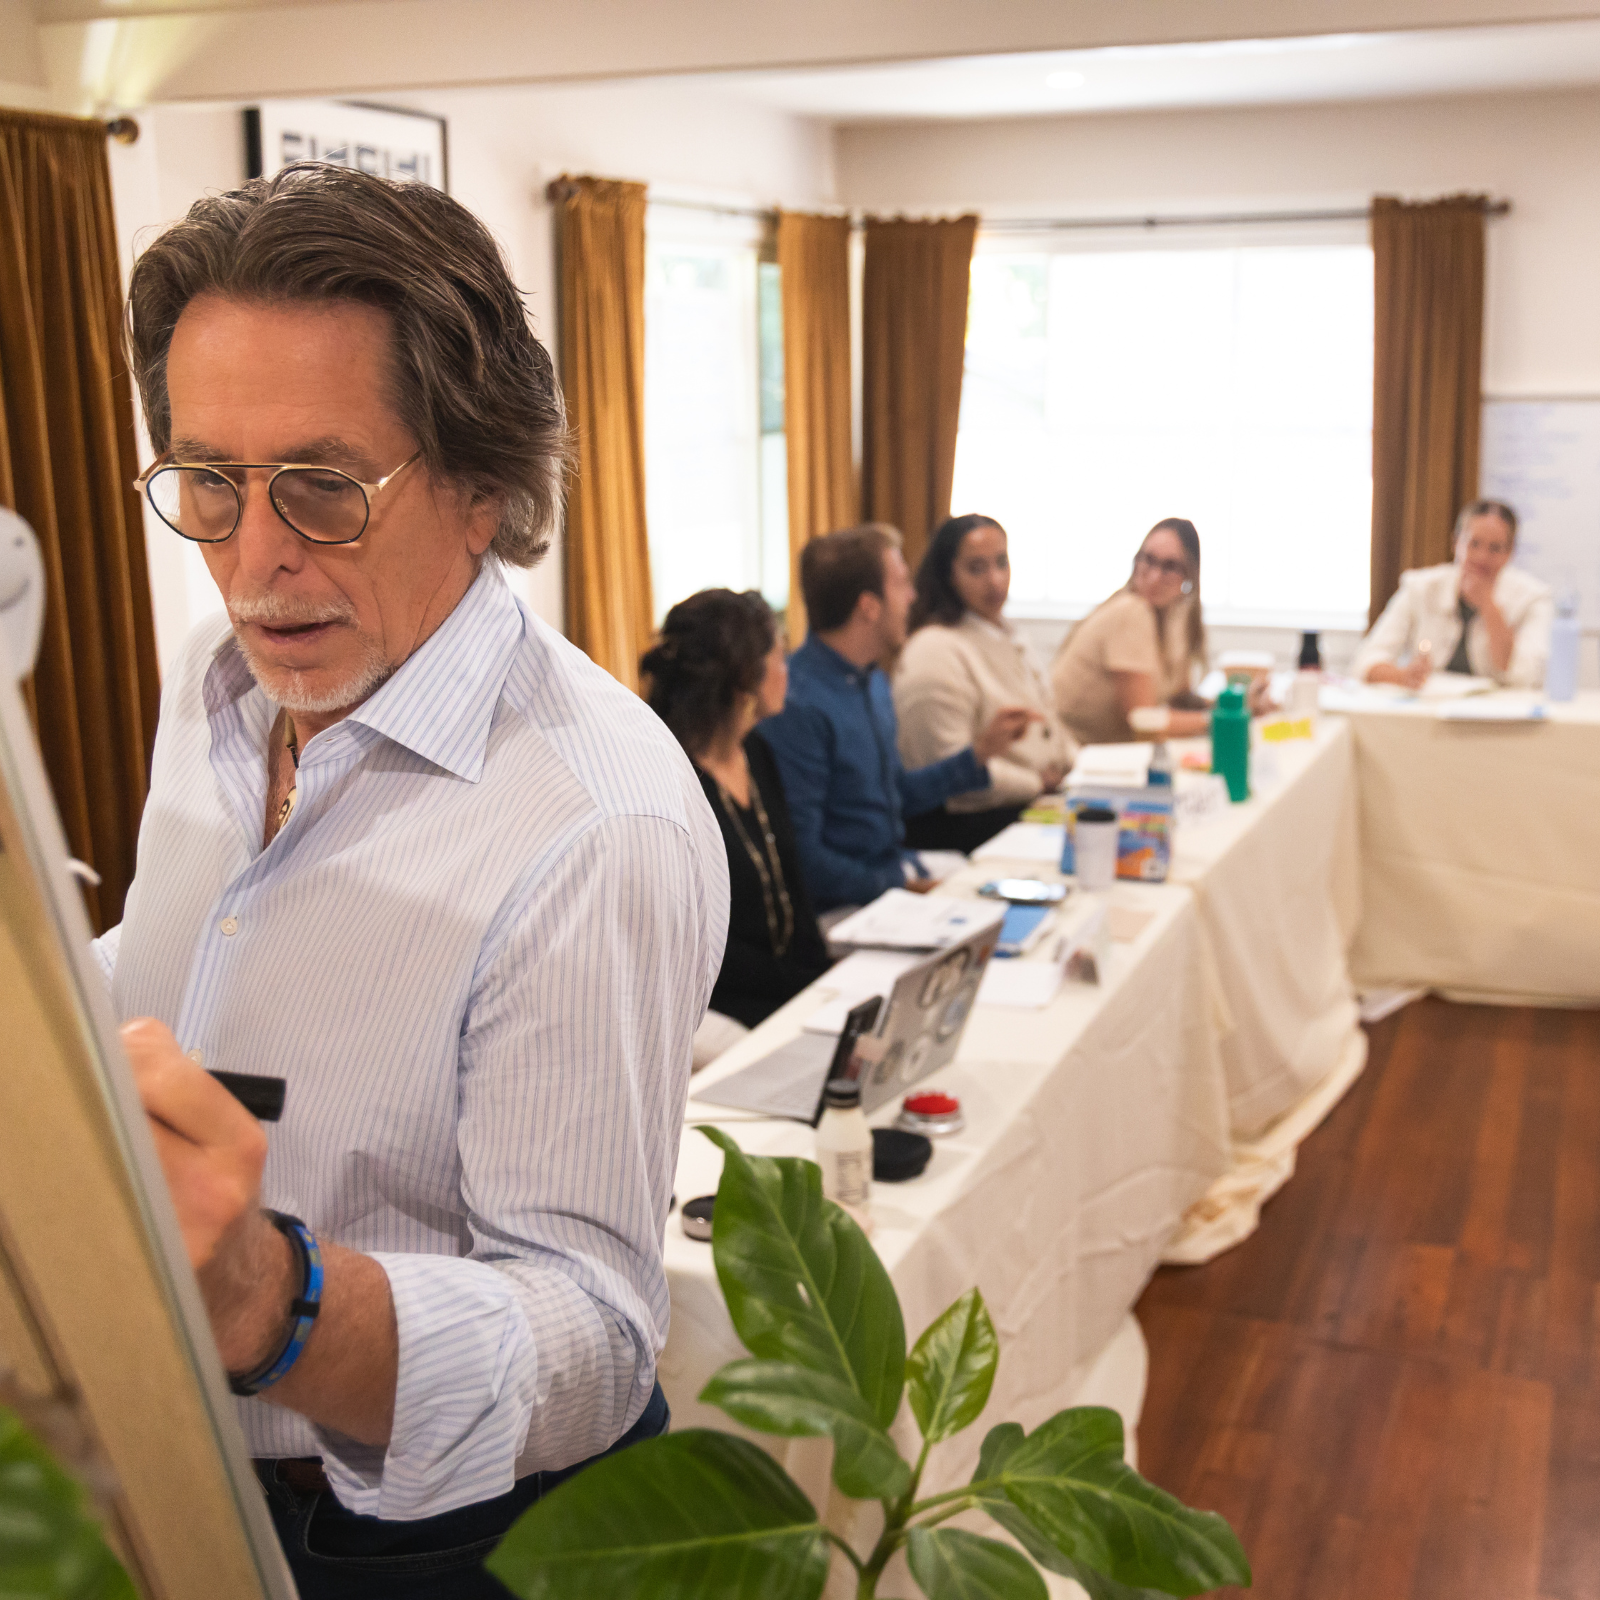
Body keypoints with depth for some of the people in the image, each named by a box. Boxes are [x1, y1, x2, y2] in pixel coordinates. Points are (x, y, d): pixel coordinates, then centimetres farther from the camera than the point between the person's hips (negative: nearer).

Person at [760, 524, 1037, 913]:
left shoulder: (872, 681, 12)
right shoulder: (798, 707, -21)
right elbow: (801, 853, -21)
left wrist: (981, 751, 18)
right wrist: (897, 887, -18)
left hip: (899, 875, 9)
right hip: (842, 911, -9)